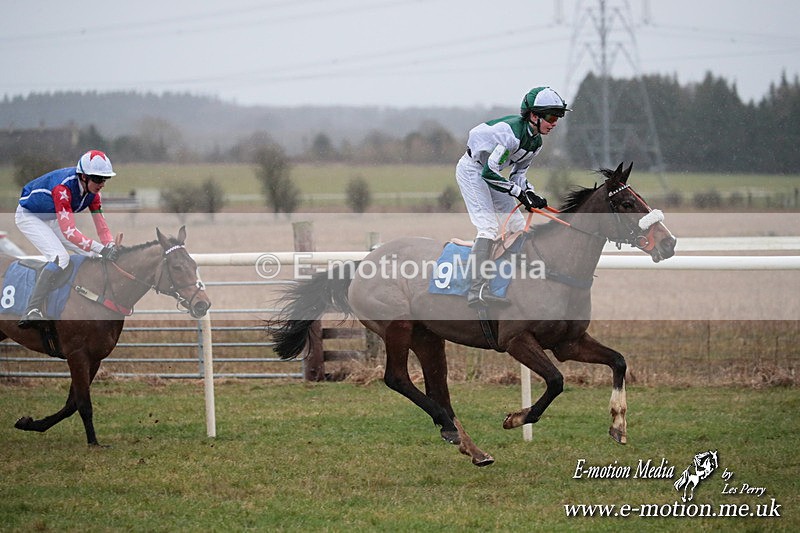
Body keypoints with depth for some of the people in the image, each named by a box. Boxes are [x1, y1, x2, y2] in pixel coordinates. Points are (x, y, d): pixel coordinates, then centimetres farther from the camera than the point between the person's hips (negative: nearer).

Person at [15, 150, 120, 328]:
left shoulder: (92, 191, -13)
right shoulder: (63, 187, -38)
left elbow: (102, 228, -10)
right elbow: (69, 232, -43)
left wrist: (111, 248, -29)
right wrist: (101, 248, -48)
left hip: (51, 219, 9)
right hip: (29, 216, -9)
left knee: (93, 255, 2)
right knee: (60, 258, -29)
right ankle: (33, 310, -33)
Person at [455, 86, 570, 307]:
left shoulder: (536, 141, 0)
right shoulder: (512, 133, -30)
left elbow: (518, 173, 10)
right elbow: (489, 172, -29)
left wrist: (531, 194, -9)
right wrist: (520, 193, -25)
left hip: (488, 173, 10)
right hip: (472, 170, -10)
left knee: (518, 225, 8)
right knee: (489, 226, -23)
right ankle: (477, 289, -33)